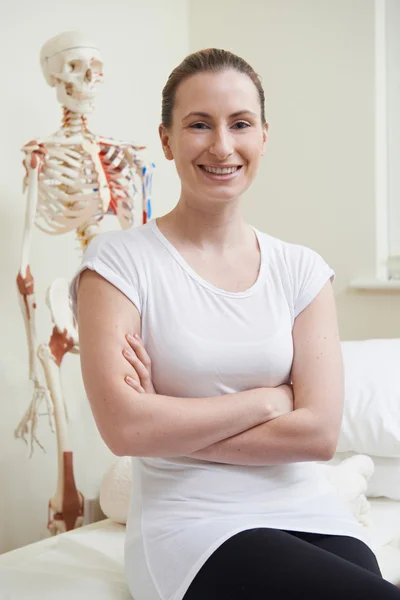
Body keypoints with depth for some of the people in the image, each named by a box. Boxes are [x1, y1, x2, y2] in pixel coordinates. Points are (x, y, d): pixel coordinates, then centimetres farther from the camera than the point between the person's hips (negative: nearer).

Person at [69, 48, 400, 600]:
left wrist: (170, 425, -10)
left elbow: (319, 432, -4)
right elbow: (124, 428, -15)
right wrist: (267, 400, -6)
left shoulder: (302, 271, 7)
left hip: (308, 513, 4)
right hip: (192, 525, -3)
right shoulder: (118, 260, -3)